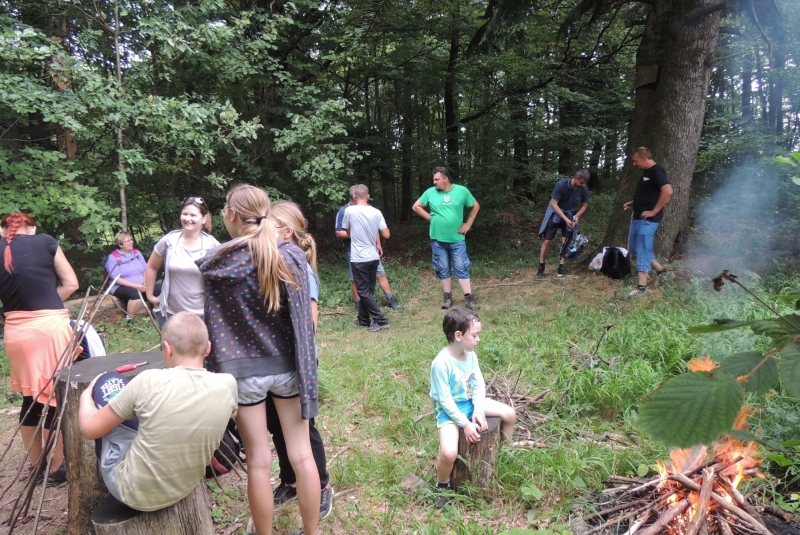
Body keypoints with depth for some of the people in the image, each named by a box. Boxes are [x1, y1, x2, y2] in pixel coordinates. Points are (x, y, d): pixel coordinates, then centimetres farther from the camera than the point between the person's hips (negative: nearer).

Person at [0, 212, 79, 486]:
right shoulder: (46, 242, 1)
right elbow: (71, 283, 1)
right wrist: (45, 303, 7)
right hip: (50, 325, -3)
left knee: (31, 397, 19)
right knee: (56, 396, 7)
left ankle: (36, 465, 31)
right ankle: (57, 468, 17)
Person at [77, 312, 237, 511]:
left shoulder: (149, 382, -24)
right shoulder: (227, 386, -15)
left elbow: (90, 429, -9)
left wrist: (86, 394, 11)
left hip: (132, 492, -3)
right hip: (185, 489, 4)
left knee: (108, 382, 7)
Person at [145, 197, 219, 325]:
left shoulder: (212, 246, -7)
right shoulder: (168, 241, -2)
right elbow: (151, 267, 12)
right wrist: (150, 295, 12)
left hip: (202, 314, -2)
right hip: (170, 312, 2)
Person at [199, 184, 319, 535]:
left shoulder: (216, 262, -9)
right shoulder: (292, 255, -6)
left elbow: (215, 323, -1)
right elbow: (303, 319, -5)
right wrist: (306, 370, 4)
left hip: (244, 371, -1)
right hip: (286, 367, 2)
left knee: (259, 462, 11)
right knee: (301, 454, 12)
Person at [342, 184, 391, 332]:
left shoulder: (349, 211, -9)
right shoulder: (376, 212, -1)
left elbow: (347, 232, 7)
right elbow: (386, 235, 2)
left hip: (359, 259, -5)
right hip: (373, 257, 5)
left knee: (364, 291, 2)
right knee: (368, 290, 15)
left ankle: (381, 320, -3)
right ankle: (363, 320, 25)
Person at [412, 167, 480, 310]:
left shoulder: (461, 191, -4)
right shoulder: (430, 192, -2)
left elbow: (475, 206, 9)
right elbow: (416, 206, 9)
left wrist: (468, 224, 3)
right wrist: (430, 218, 1)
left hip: (457, 239, -1)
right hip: (438, 239, 2)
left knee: (462, 268, 1)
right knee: (443, 269, 8)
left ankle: (469, 298, 5)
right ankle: (448, 297, 19)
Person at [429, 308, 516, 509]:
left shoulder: (471, 355, -6)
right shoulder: (441, 363, -29)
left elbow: (479, 385, -2)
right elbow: (445, 400, -24)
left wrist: (478, 411, -16)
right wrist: (465, 424, -24)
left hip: (470, 402, 7)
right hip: (449, 409, -7)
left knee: (510, 414, 5)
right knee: (449, 453, -28)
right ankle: (442, 486, 6)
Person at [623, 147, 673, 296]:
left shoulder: (657, 171, -14)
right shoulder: (646, 172, 15)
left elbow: (667, 191, -26)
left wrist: (654, 211, -22)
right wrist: (633, 203, 12)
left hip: (648, 220, -10)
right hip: (638, 218, 10)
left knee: (642, 251, -7)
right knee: (635, 249, 15)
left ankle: (642, 287, -1)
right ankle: (660, 270, 28)